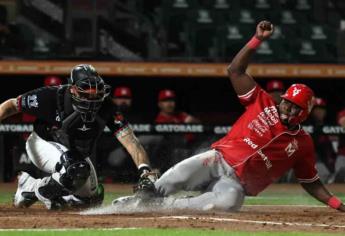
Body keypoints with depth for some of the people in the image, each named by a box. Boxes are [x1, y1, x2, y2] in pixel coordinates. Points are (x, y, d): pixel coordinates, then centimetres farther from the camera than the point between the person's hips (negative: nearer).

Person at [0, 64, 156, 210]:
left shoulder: (104, 107, -27)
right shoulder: (51, 97, -33)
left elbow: (129, 139, -34)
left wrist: (144, 169, -48)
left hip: (75, 153, 5)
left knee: (92, 199, 13)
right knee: (77, 169, -35)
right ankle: (32, 190, -9)